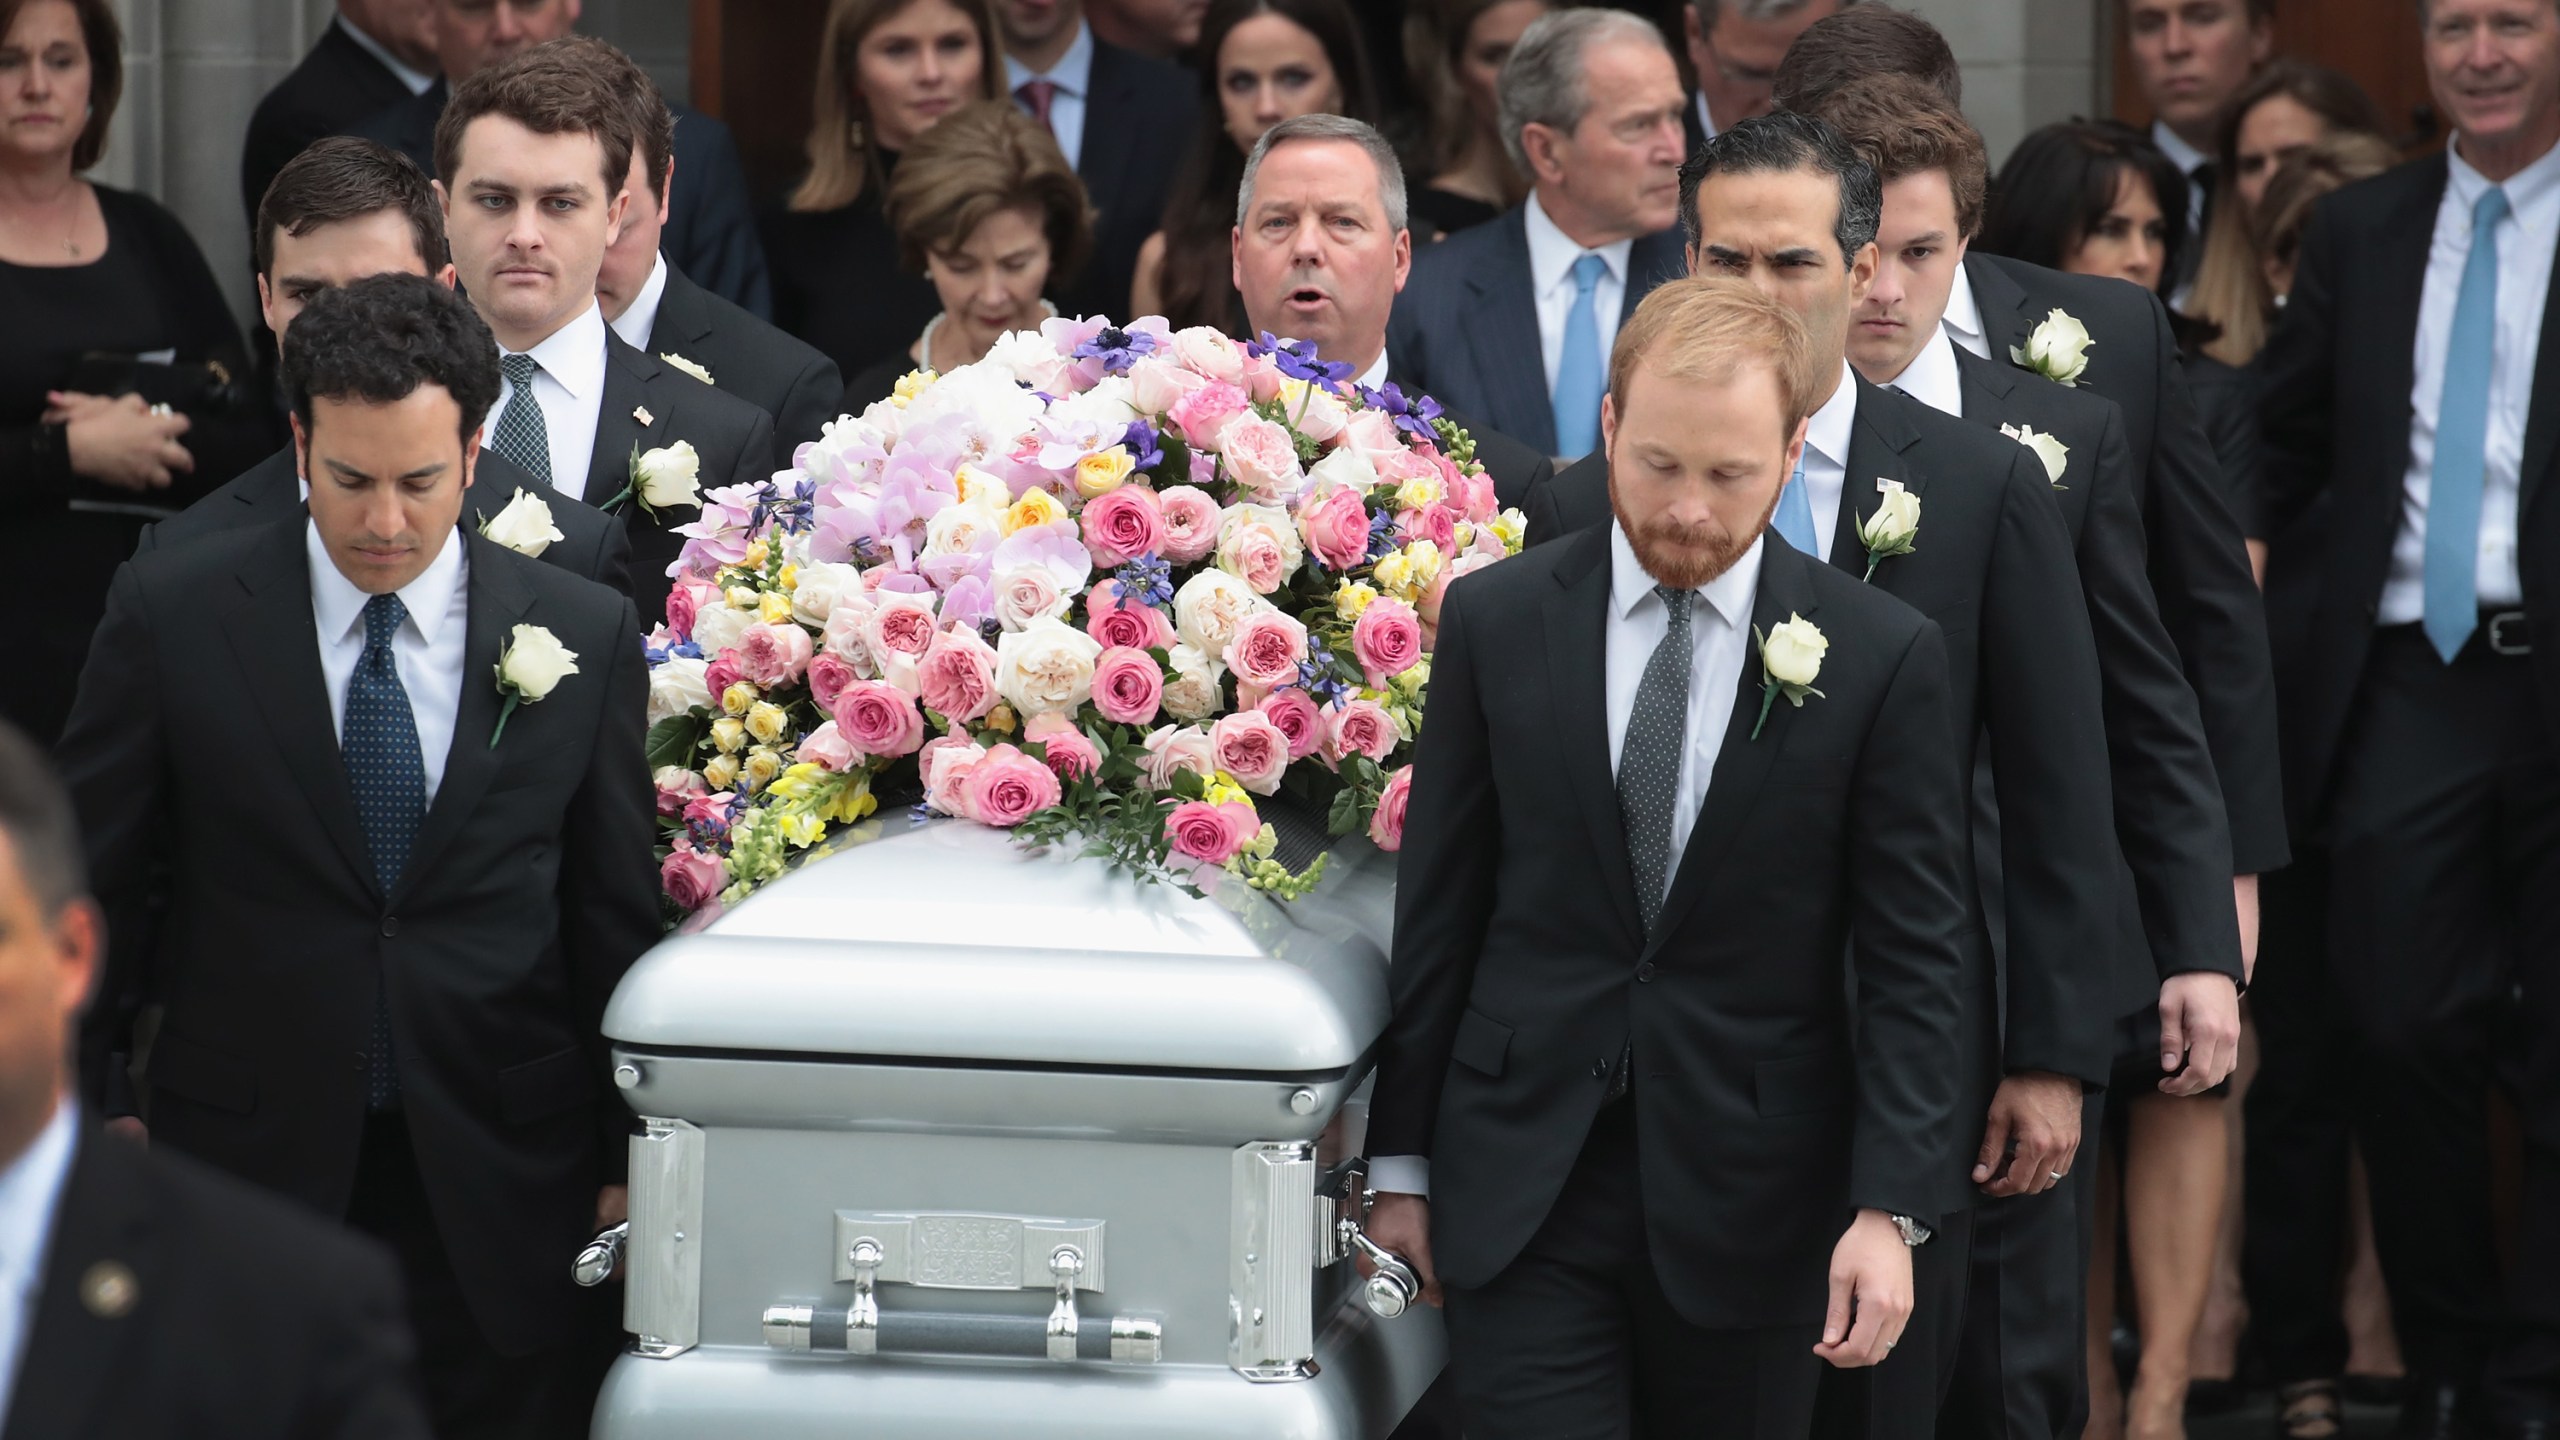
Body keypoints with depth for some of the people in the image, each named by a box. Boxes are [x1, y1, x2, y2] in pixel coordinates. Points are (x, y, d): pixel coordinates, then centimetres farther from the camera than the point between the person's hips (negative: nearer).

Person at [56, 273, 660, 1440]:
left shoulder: (583, 638, 1)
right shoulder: (175, 613, -2)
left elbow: (617, 917, 6)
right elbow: (95, 883, 5)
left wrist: (626, 1166, 6)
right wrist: (98, 1107, 4)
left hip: (502, 1184, 1)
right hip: (247, 1162, -1)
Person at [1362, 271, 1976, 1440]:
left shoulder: (1883, 655, -3)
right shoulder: (1493, 622, 2)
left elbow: (1913, 957, -3)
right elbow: (1438, 909, 7)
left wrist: (1889, 1208, -10)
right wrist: (1401, 1161, 8)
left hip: (1752, 1205, 0)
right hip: (1522, 1195, 0)